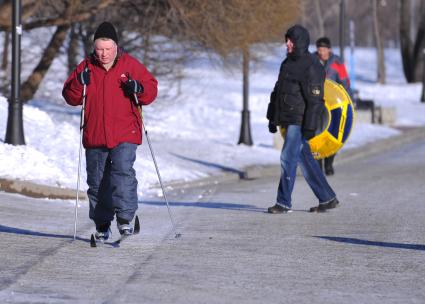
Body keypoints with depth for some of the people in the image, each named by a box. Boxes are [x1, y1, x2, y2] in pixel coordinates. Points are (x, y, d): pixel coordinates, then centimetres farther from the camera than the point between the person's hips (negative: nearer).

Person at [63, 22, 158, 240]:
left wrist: (139, 89, -17)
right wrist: (79, 83, -14)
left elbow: (151, 90, 4)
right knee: (97, 181, 8)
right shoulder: (86, 68, 5)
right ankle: (102, 224, 19)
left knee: (123, 172, -20)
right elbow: (71, 98, 6)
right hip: (95, 136, 3)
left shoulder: (131, 65, 1)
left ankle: (125, 218, -17)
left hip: (124, 134, -3)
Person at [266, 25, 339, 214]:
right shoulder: (288, 63, 15)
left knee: (288, 159, -10)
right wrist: (272, 118, 20)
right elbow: (277, 92, 22)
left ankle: (284, 203, -6)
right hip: (288, 120, 9)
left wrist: (310, 127, -20)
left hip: (299, 121, -9)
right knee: (306, 161, 11)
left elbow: (315, 100, -17)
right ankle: (327, 198, 17)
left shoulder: (311, 67, -13)